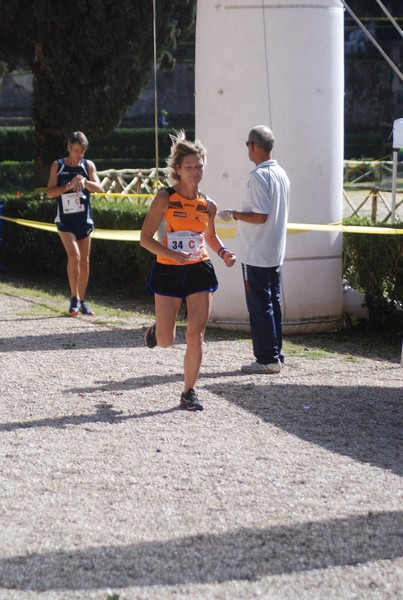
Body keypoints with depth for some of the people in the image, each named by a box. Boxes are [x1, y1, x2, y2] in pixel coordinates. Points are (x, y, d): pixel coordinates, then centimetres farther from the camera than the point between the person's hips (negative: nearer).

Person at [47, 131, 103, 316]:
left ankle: (81, 300, 17)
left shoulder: (88, 165, 4)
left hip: (84, 219, 3)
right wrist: (69, 186, -20)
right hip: (65, 219, -3)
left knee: (84, 260, 6)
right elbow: (50, 192, -6)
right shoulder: (58, 165, -1)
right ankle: (74, 298, -9)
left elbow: (98, 188, -8)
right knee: (74, 256, -19)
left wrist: (84, 181, -26)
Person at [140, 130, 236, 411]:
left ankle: (189, 392, 9)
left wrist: (223, 251, 1)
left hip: (200, 271, 2)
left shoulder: (208, 205, 3)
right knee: (166, 341, 2)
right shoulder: (165, 199, -9)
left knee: (195, 336, -4)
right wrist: (171, 253, -25)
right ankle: (157, 329, 40)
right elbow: (145, 238, -9)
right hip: (168, 272, -2)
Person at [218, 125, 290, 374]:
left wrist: (234, 214, -10)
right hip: (276, 252, 9)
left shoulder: (259, 176, -18)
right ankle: (276, 356, 17)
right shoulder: (281, 174, 10)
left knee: (259, 306, -3)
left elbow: (260, 216, -23)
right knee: (273, 303, 12)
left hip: (257, 255, -9)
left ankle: (267, 359, -2)